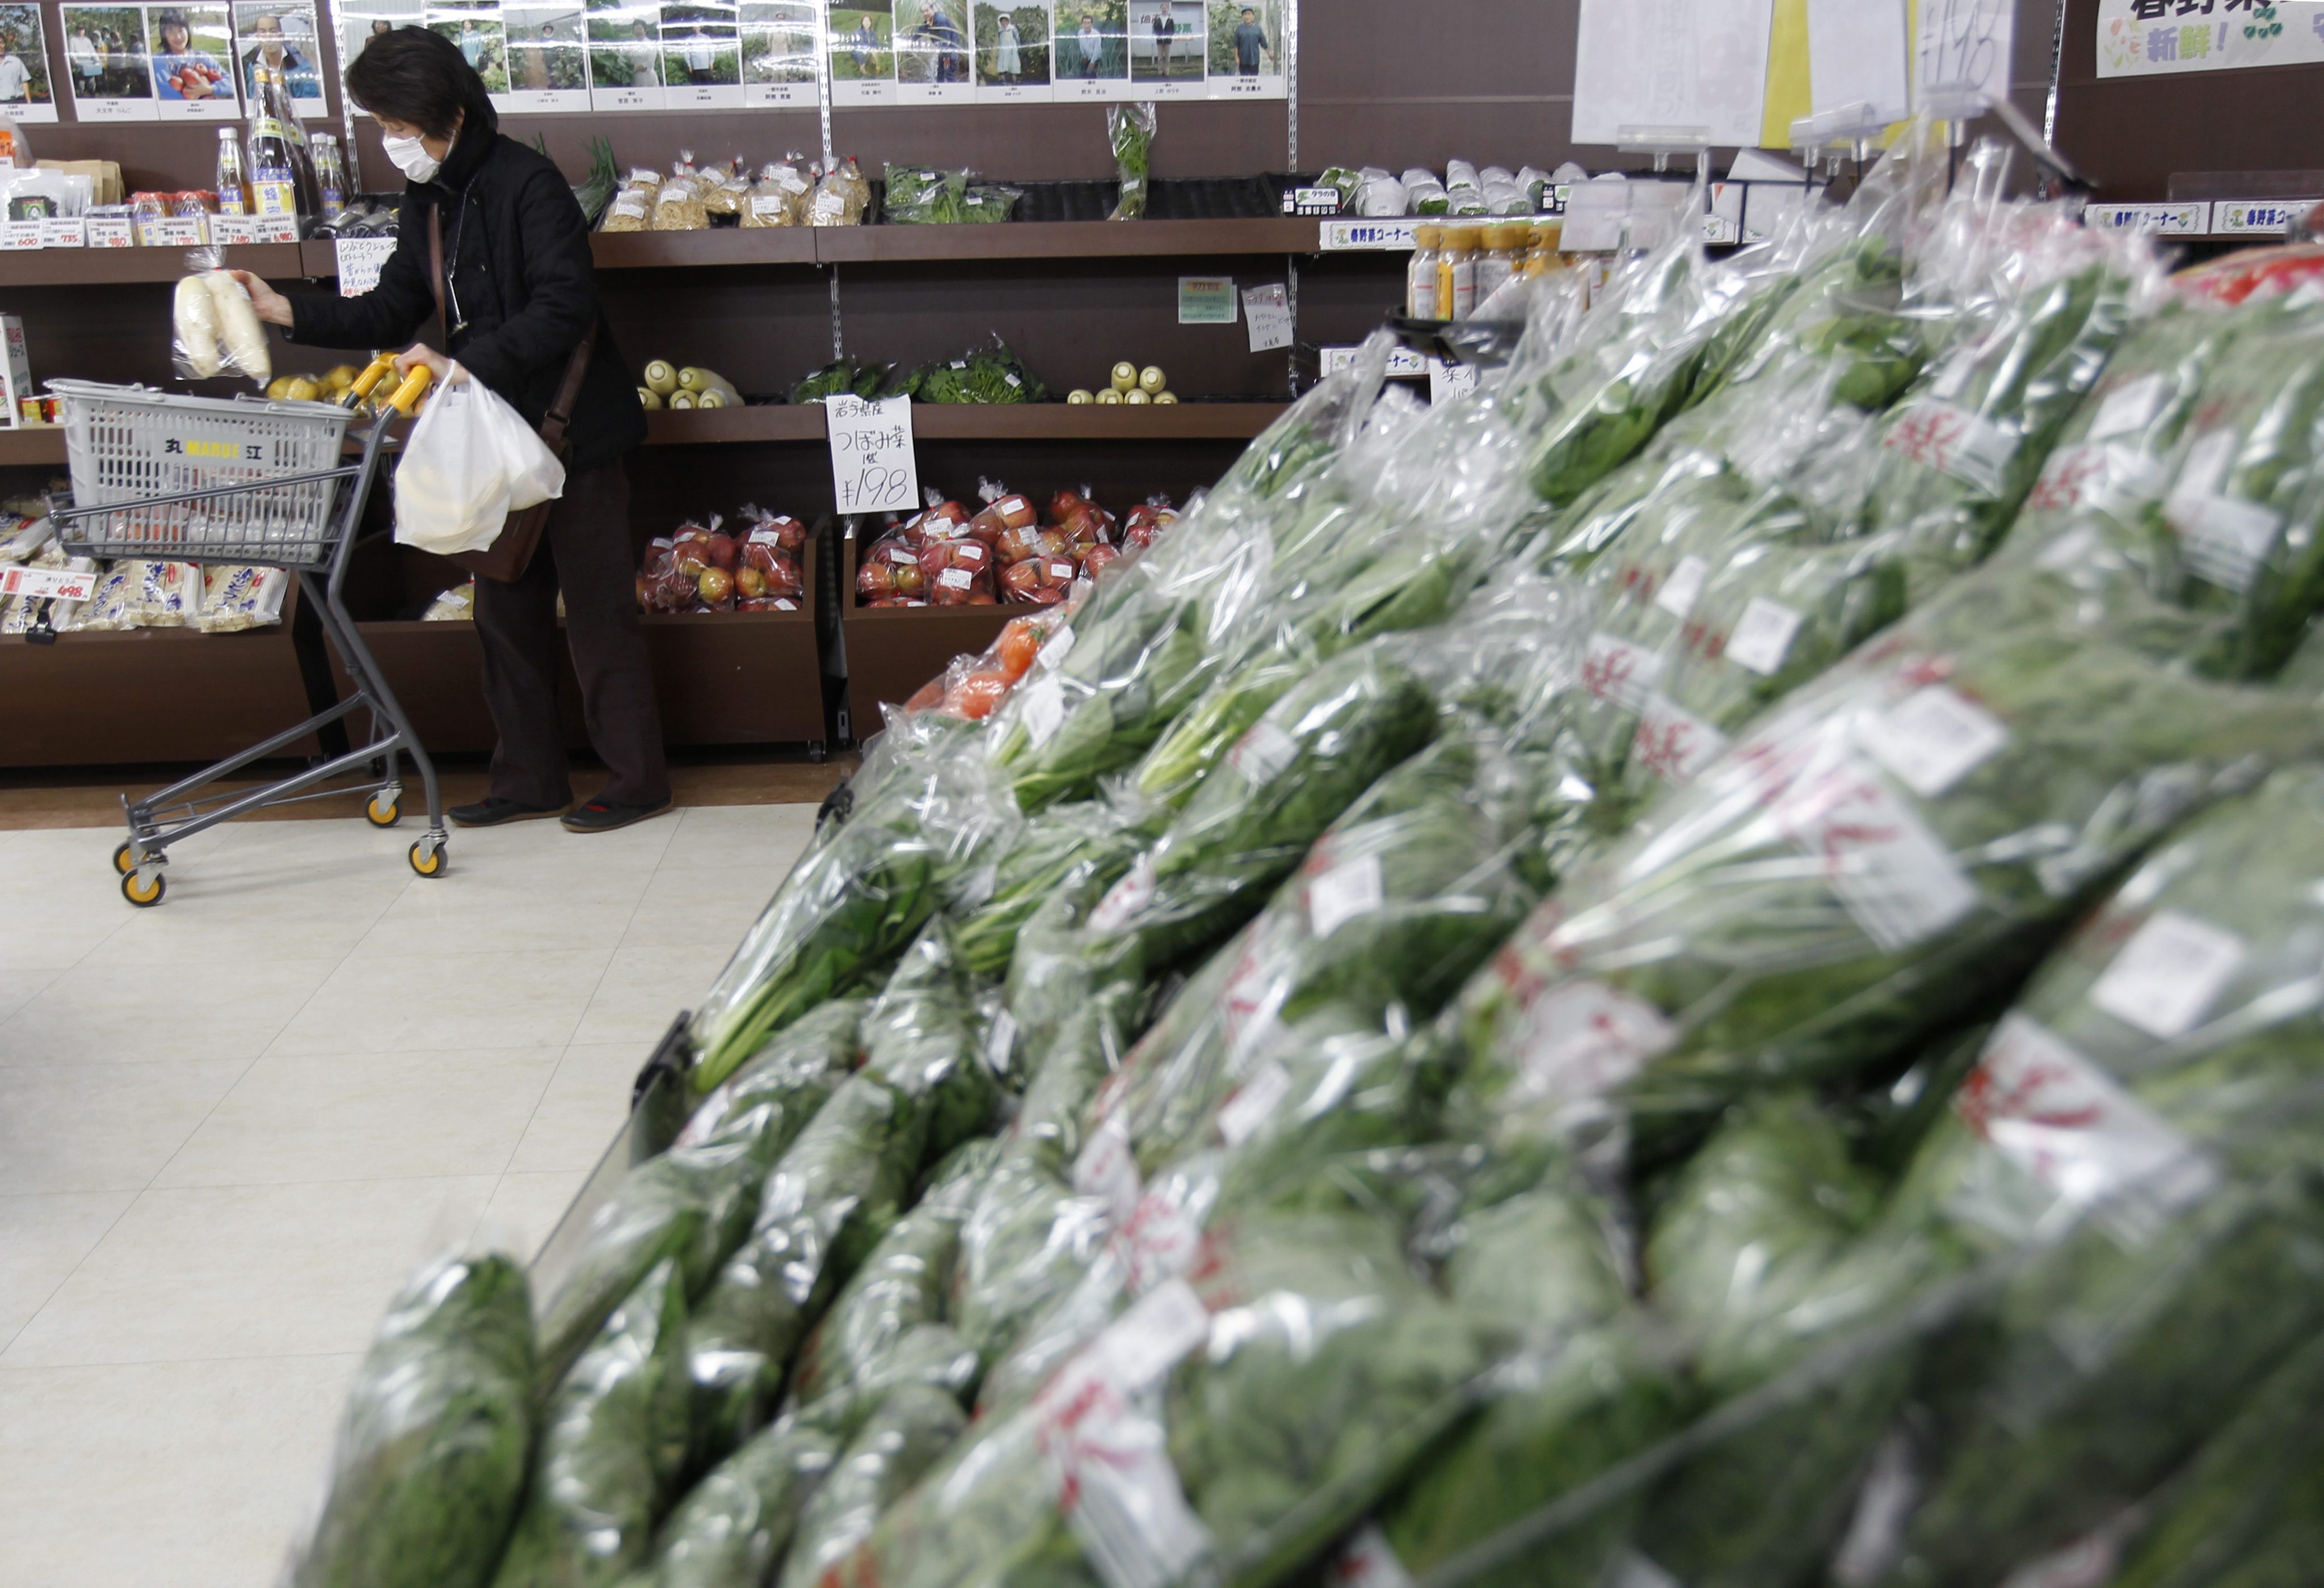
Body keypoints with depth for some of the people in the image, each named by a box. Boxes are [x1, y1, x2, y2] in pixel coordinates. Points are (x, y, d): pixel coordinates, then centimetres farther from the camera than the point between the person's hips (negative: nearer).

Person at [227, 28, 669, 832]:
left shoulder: (526, 184, -16)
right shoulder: (425, 201, 10)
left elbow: (564, 307, -24)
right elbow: (393, 312, 13)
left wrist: (464, 365, -28)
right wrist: (287, 311, 1)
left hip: (572, 431, -9)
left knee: (598, 611, -1)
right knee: (506, 610, 13)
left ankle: (636, 780, 10)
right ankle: (530, 779, 24)